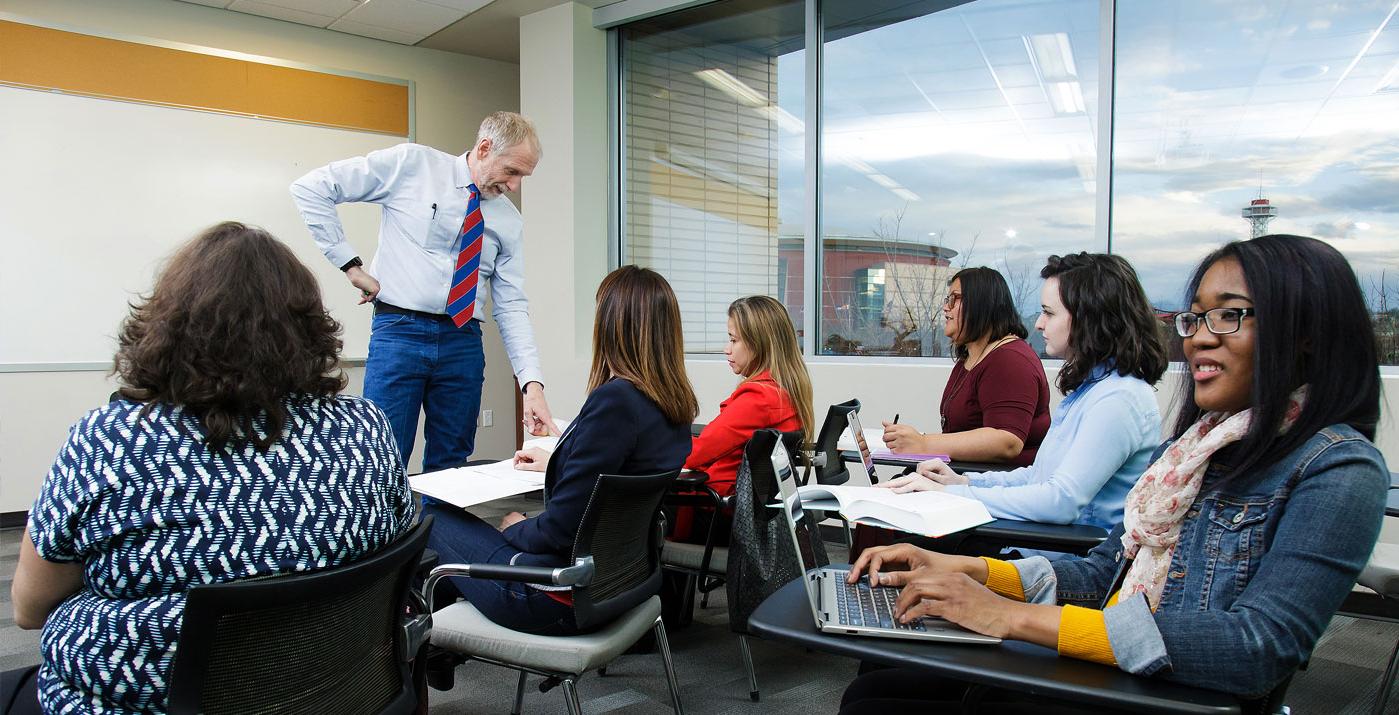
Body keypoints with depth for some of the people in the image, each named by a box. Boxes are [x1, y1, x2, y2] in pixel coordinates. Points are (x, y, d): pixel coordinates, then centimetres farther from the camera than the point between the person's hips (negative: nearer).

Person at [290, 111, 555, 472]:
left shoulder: (508, 219, 8)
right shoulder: (411, 163, -2)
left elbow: (511, 306, 5)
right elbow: (310, 188, -1)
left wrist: (532, 382, -5)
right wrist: (351, 265, -6)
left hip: (463, 343, 4)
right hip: (399, 331, -4)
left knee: (451, 469, 9)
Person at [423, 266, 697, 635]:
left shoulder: (615, 400, -26)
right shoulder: (675, 404, -1)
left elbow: (562, 527, -23)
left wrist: (516, 528, -3)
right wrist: (555, 463, 27)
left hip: (568, 597, -8)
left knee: (435, 518, 11)